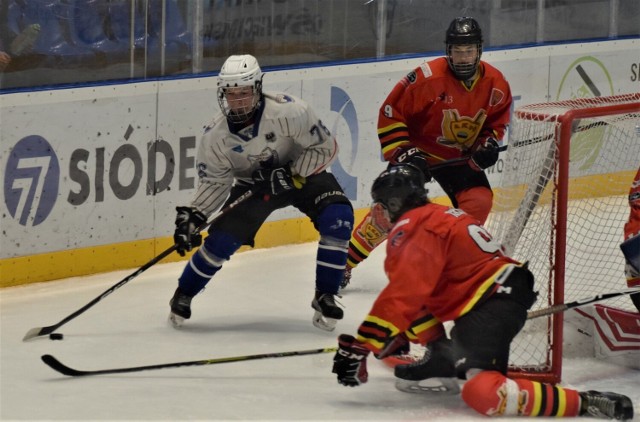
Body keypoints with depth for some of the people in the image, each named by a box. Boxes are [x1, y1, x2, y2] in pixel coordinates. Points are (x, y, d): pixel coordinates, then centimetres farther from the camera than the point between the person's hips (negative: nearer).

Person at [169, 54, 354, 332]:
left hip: (302, 173, -2)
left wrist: (291, 174, -30)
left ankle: (325, 297, -11)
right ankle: (184, 294, 15)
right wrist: (194, 215, -23)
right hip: (253, 184, 2)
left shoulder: (288, 112, -30)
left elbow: (325, 148, -21)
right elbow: (214, 181, -9)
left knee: (338, 220, -26)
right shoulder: (215, 136, -19)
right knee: (221, 239, -12)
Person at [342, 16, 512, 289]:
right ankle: (343, 264, -2)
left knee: (478, 202, -15)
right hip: (416, 151, -4)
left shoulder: (495, 84, -10)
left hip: (459, 157, 4)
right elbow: (390, 115, -18)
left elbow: (497, 121, 9)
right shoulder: (427, 78, -25)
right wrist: (402, 154, -21)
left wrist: (489, 144, -11)